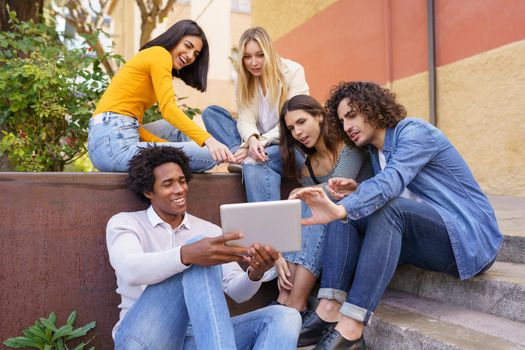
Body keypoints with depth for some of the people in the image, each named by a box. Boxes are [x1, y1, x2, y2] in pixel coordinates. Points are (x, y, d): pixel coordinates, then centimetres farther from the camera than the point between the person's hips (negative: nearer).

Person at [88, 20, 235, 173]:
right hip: (116, 146, -10)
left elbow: (133, 121, 12)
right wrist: (208, 140, -27)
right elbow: (168, 108, -18)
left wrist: (165, 144, -1)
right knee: (209, 155, -16)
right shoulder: (159, 53, -2)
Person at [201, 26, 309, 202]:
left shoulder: (293, 71, -6)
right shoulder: (245, 80, 7)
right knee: (210, 112, -9)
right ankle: (239, 154, -29)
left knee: (255, 164, -37)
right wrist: (252, 140, -30)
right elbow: (245, 119, -7)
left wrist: (261, 142, -23)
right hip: (258, 144, 5)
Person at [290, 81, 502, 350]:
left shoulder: (414, 131, -14)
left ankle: (351, 327, -36)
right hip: (424, 236, 8)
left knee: (387, 207, -33)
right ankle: (330, 308, -23)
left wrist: (339, 209, -49)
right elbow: (385, 193, 9)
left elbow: (392, 182, -33)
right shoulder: (375, 150, 11)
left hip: (471, 239, -8)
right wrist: (358, 191, -12)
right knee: (346, 211, -7)